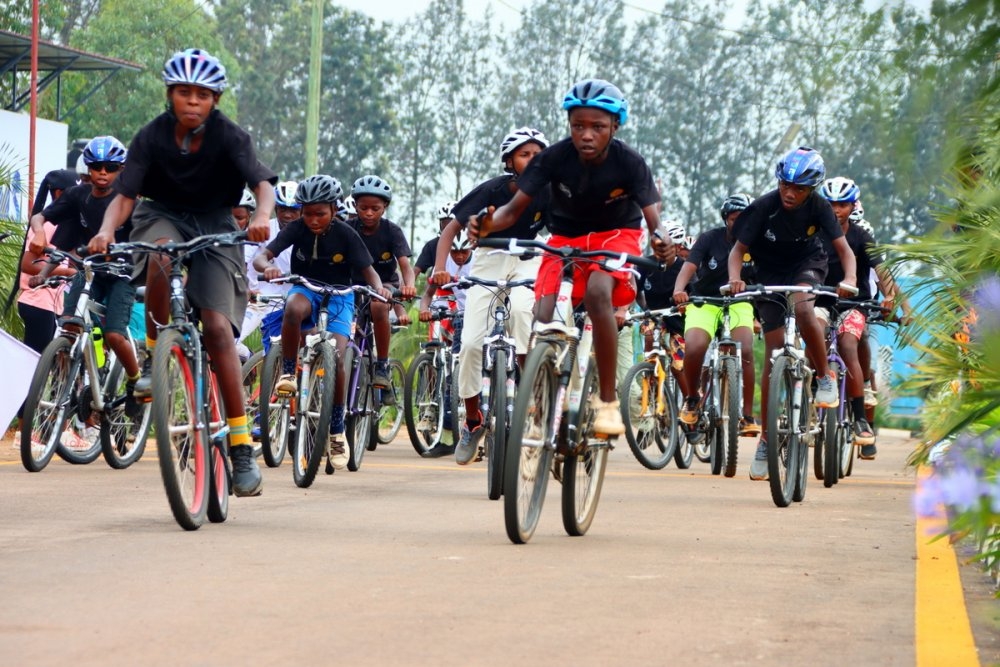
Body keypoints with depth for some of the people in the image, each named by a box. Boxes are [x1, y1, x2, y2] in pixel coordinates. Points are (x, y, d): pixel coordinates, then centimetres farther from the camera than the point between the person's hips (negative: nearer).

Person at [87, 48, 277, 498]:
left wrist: (261, 216, -50)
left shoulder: (229, 136, -15)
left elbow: (262, 183, -27)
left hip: (214, 225, -1)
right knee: (160, 257, -38)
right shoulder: (151, 137, -12)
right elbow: (125, 194, -18)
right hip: (162, 217, 1)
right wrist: (106, 231, -39)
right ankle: (154, 359, -18)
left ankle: (241, 446, -15)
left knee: (217, 325, -18)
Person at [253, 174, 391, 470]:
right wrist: (267, 266, -44)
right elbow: (261, 255, -19)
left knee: (336, 357, -19)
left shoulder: (345, 235, -12)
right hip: (306, 290, 1)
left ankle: (337, 431, -5)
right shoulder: (297, 229, -10)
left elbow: (368, 270, -10)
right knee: (293, 307, -39)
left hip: (338, 296, -1)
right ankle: (288, 373, -22)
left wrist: (379, 288, -33)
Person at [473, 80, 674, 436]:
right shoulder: (554, 158, -20)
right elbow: (514, 208, -18)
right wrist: (488, 224, -41)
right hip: (566, 238, 2)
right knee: (542, 320, -20)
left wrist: (660, 242, -48)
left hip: (616, 235, -2)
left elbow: (653, 220, -23)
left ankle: (608, 401, -25)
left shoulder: (630, 163, -22)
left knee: (597, 292, -34)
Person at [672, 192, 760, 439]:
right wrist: (679, 290, -42)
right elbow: (689, 266, -22)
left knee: (745, 350, -24)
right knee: (694, 348, -26)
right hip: (704, 301, -1)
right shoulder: (710, 239, -10)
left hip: (738, 302, 1)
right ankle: (692, 398, 3)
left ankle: (747, 416, -13)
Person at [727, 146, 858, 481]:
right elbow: (738, 249, -18)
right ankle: (766, 439, 3)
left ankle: (825, 377, -12)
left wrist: (850, 278, -38)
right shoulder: (763, 207, -22)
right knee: (773, 356, -6)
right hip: (770, 275, 0)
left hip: (807, 266, 0)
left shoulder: (818, 207, -18)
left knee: (802, 307, -36)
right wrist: (735, 278, -38)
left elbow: (843, 248, -18)